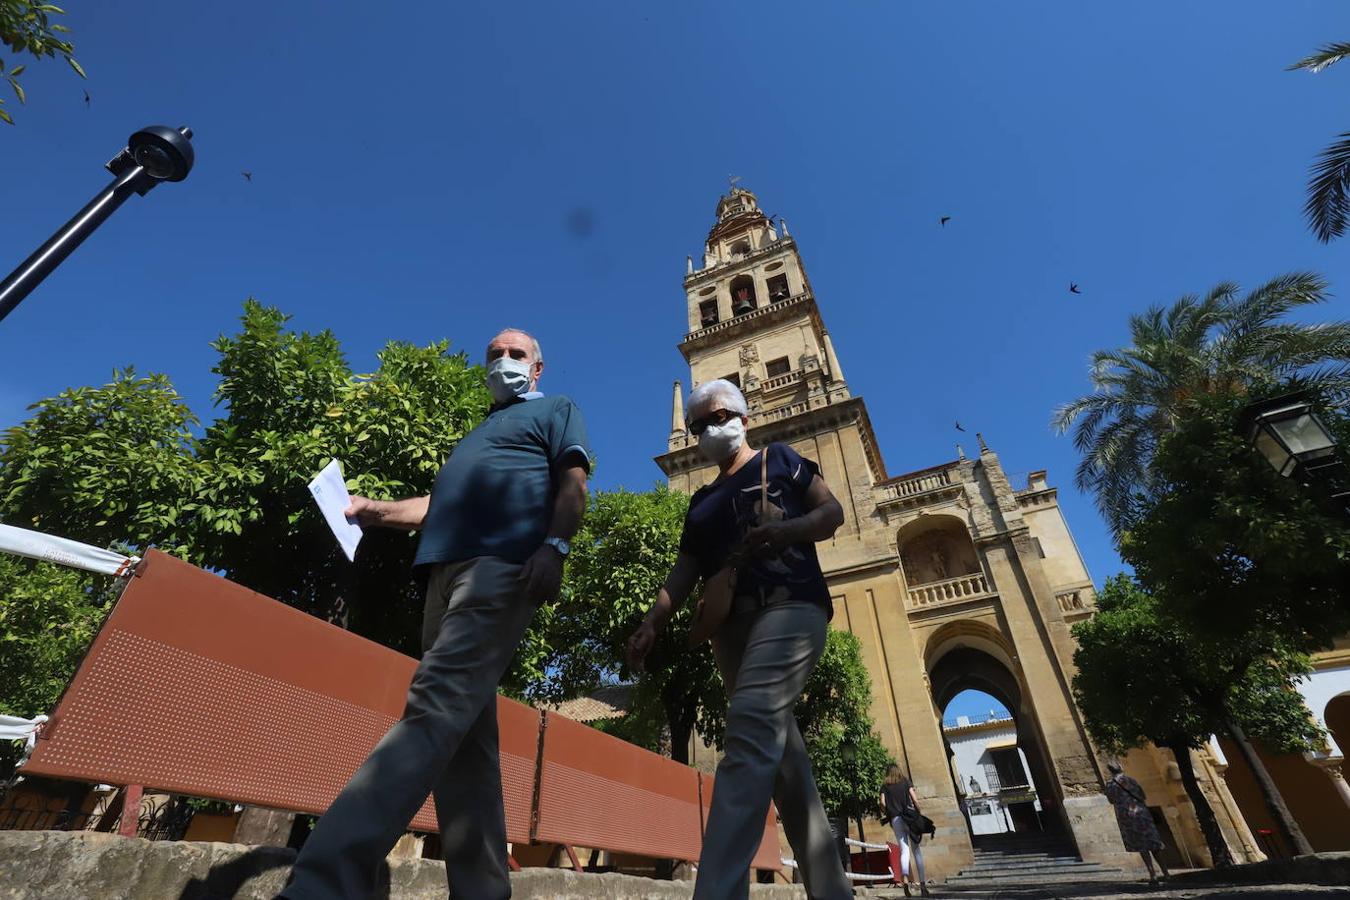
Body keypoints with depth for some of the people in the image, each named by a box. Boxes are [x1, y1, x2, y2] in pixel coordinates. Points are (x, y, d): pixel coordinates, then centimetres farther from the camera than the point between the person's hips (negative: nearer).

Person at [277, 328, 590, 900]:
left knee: (436, 708, -22)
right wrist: (370, 510, 26)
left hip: (503, 565, -8)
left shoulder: (555, 411, 16)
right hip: (446, 570, 8)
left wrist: (553, 546, -18)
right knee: (462, 734, 2)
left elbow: (573, 484, -1)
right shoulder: (477, 435, 37)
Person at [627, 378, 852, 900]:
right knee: (780, 752, 4)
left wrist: (782, 531, -18)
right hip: (731, 624, 6)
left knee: (751, 729, -25)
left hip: (791, 605, -6)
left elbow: (832, 512, 4)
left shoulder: (779, 460, 13)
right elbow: (685, 570, 18)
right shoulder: (701, 502, 26)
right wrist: (652, 624, 2)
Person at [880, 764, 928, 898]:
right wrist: (919, 814, 6)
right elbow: (915, 799, -1)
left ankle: (905, 880, -25)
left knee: (904, 850, -3)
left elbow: (882, 803, -1)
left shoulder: (885, 786, 11)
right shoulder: (906, 782, 9)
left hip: (895, 819, 0)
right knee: (916, 850, 7)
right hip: (910, 817, 0)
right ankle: (922, 883, 2)